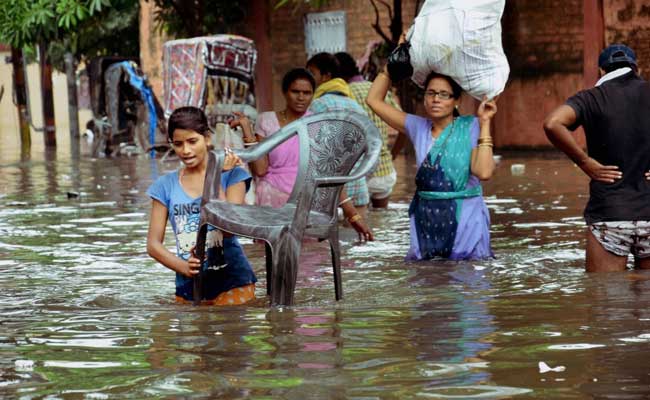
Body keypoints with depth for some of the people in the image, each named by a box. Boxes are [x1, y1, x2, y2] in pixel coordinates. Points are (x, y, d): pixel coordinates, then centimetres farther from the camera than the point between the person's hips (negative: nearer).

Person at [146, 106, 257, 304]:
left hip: (232, 283, -2)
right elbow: (154, 244, 4)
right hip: (188, 288, 3)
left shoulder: (231, 175, 1)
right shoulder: (165, 186, 7)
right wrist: (183, 267, -13)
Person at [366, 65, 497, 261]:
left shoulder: (470, 127, -5)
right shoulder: (418, 128, 7)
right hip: (426, 220, 4)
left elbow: (483, 171, -20)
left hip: (464, 221, -4)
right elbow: (374, 100, 9)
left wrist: (484, 123, -16)